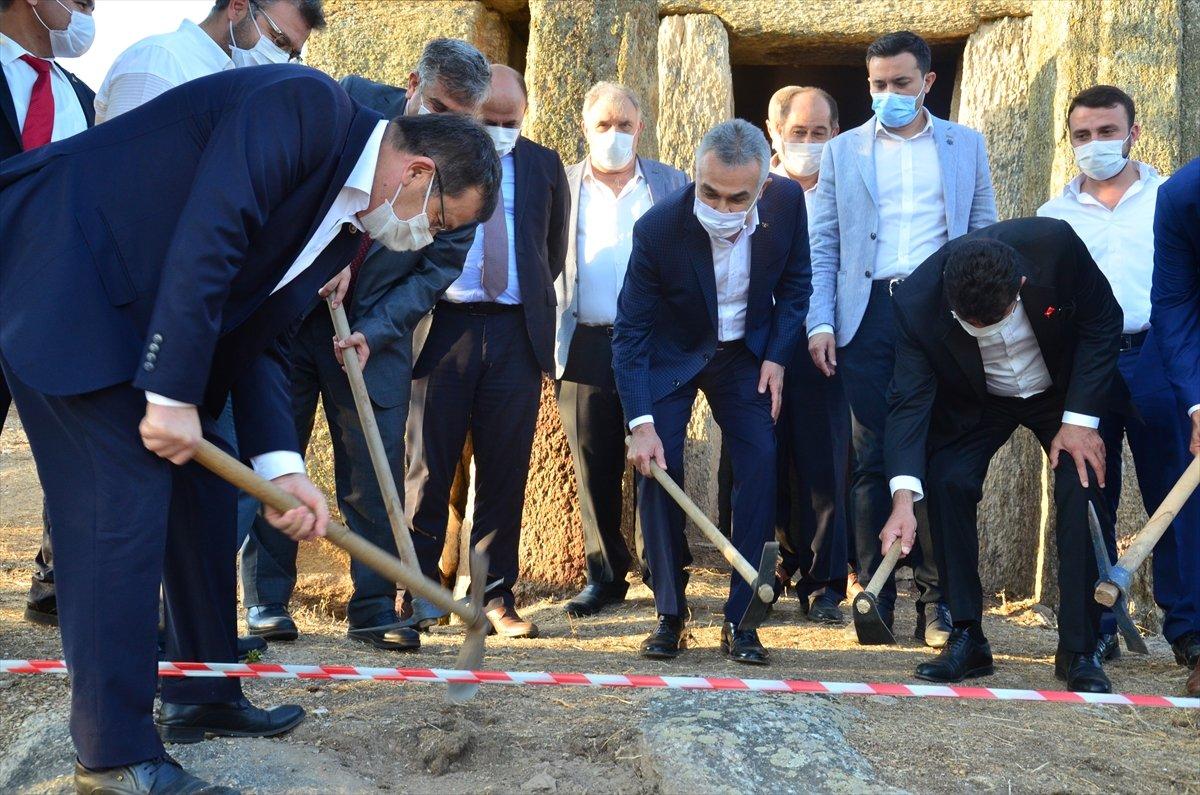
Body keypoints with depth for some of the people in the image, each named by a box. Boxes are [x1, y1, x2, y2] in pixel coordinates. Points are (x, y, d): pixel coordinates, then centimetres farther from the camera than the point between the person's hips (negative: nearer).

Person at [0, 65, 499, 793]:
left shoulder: (347, 224, 11)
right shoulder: (307, 106, -17)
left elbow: (256, 340, 11)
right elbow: (208, 236, -26)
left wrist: (281, 466, -1)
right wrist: (173, 396, -25)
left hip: (134, 312, 10)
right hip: (61, 273, -10)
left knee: (202, 488, 13)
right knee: (125, 499, -12)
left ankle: (202, 695, 27)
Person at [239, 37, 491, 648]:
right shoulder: (354, 101, -5)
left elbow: (438, 270, -5)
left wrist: (373, 332, -16)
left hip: (377, 332, 0)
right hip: (293, 308, 0)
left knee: (375, 474, -2)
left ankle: (373, 609, 8)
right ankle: (267, 599, 16)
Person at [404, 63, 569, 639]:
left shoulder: (543, 166, 12)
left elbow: (554, 250, 20)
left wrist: (534, 304, 14)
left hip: (516, 332, 2)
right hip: (443, 328, -2)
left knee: (506, 469, 4)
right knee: (429, 467, 2)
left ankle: (496, 595, 11)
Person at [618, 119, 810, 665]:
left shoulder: (788, 201, -21)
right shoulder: (659, 227, -30)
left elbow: (795, 282, -1)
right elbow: (630, 332, -24)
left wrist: (776, 356, -10)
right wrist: (641, 424, -31)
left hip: (746, 352, 2)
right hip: (670, 354, -2)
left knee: (760, 467, -9)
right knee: (657, 469, -12)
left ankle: (740, 620, -2)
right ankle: (670, 616, 2)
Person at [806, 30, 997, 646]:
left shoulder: (966, 147, 13)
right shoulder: (843, 152, 12)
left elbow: (985, 239, 11)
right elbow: (823, 246, 9)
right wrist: (821, 322, -3)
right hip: (869, 314, 0)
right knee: (872, 458, 2)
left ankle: (935, 600, 6)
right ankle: (874, 595, 9)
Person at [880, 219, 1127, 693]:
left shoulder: (1055, 244, -34)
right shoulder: (916, 302, -32)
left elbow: (1103, 322, -17)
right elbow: (910, 400, -30)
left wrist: (1081, 418, -21)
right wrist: (903, 498, -42)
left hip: (1065, 390, 0)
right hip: (975, 402, 1)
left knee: (1082, 492, -16)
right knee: (946, 483, -17)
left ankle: (1079, 651, -6)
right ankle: (967, 639, -5)